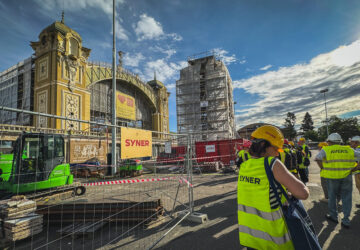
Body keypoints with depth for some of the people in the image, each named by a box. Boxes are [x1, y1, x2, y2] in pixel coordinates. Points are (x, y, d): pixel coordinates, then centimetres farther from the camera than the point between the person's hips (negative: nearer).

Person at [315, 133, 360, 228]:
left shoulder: (326, 150, -4)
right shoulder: (349, 150, 8)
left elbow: (317, 158, -19)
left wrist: (323, 168, -7)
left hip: (332, 177, -2)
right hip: (347, 176, 3)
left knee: (332, 196, 15)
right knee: (346, 198, 11)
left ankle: (333, 216, 28)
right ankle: (346, 220, 16)